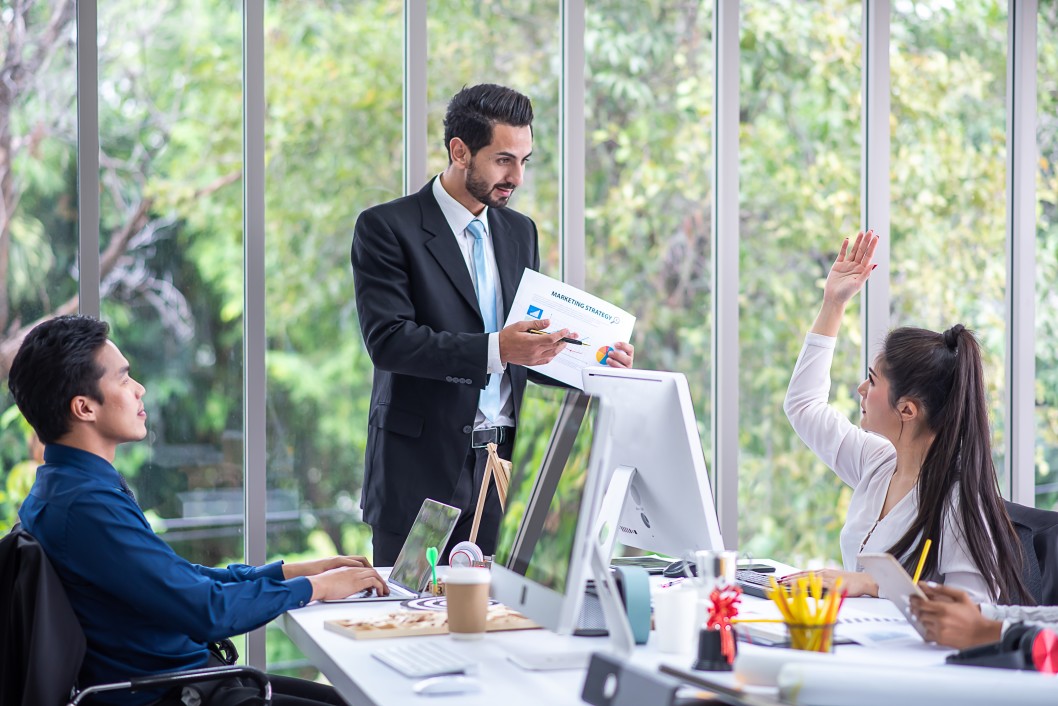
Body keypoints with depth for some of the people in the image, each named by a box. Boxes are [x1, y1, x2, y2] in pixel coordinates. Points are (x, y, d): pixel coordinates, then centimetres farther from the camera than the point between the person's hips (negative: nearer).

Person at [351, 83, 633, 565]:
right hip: (423, 470, -4)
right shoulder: (386, 228, -4)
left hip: (505, 467, 5)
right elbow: (388, 339, -16)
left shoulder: (520, 232, 15)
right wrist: (495, 349, -26)